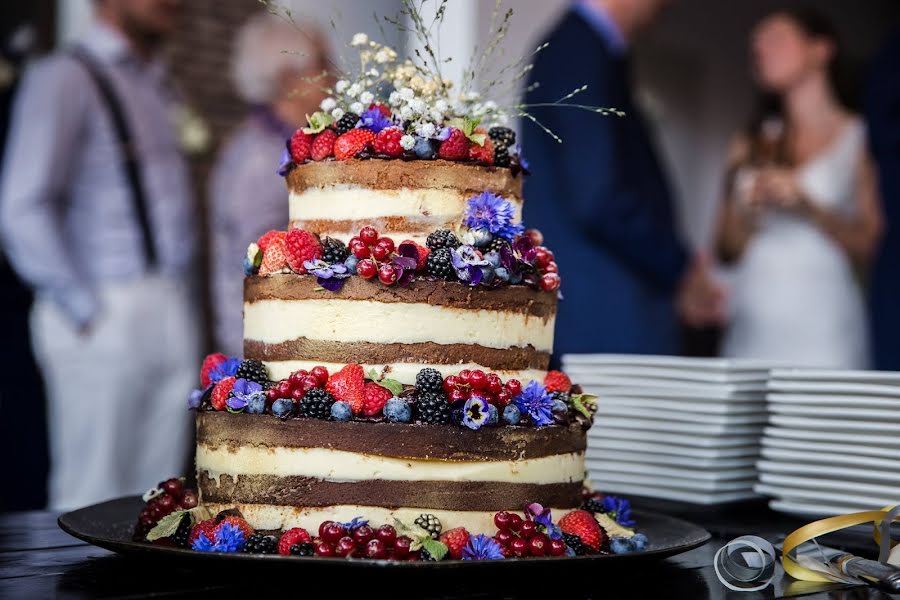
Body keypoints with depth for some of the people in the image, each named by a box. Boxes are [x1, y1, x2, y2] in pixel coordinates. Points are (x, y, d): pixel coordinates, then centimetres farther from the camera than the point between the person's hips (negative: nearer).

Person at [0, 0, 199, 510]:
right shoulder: (65, 81, -7)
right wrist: (86, 311, -14)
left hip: (172, 317, 7)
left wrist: (181, 301, 16)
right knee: (94, 497, -1)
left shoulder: (160, 88, 17)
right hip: (107, 319, -7)